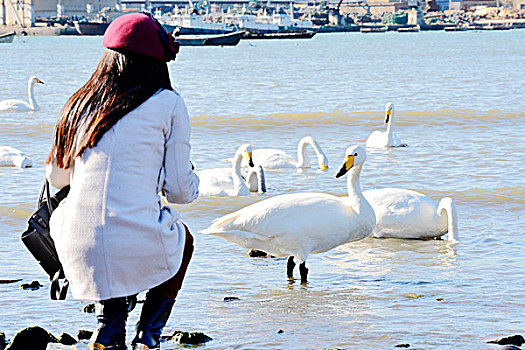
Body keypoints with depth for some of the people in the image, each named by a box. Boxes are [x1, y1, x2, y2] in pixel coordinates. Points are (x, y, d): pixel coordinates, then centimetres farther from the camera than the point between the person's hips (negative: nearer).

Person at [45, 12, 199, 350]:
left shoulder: (79, 104, 11)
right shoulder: (169, 106, 0)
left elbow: (56, 177, 24)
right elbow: (181, 191, 3)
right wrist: (192, 179, 27)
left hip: (80, 254, 3)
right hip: (140, 252, -3)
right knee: (182, 237, 32)